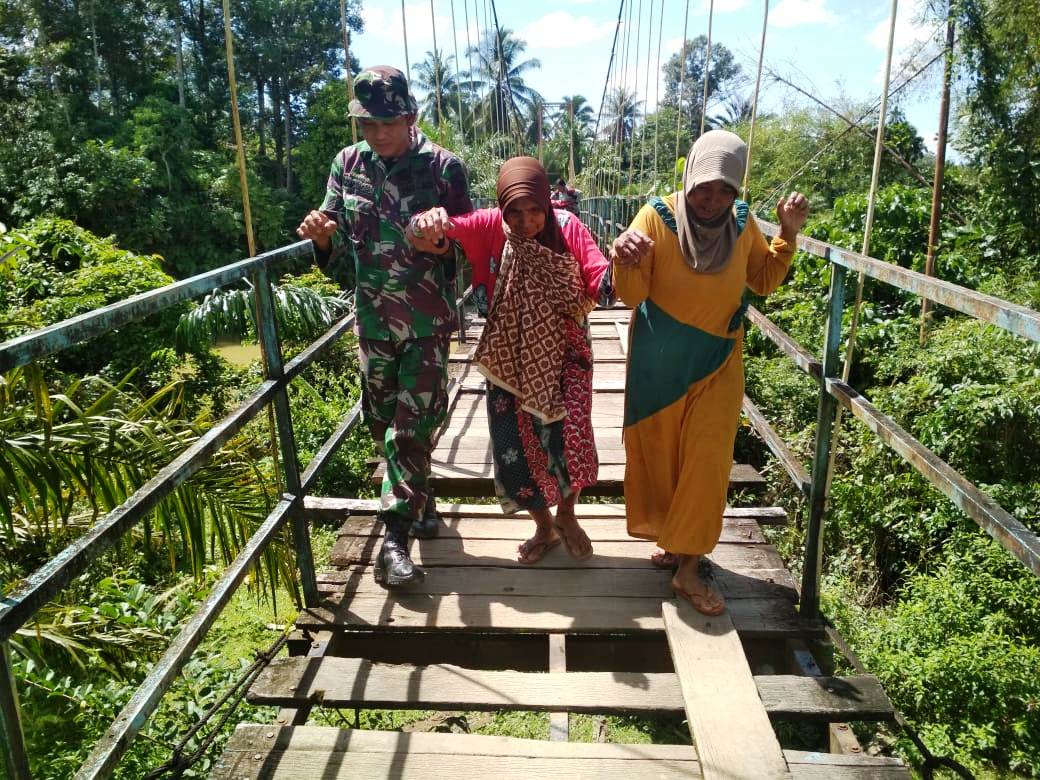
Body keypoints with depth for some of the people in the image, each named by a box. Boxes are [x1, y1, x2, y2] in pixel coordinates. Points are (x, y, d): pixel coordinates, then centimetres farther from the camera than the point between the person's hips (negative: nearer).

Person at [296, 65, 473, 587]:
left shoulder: (442, 166, -6)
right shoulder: (347, 164, 4)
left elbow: (467, 248, -2)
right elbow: (337, 252, 9)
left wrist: (442, 240, -24)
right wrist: (322, 235, -14)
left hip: (427, 320, -4)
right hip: (372, 319, 4)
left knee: (413, 425, -5)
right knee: (383, 421, 14)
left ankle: (396, 534, 4)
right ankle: (420, 500, 36)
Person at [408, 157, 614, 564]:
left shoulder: (567, 227, -13)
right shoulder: (489, 226, -12)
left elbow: (602, 288, -20)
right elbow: (431, 230, -22)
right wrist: (429, 220, -45)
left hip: (564, 351, -1)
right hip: (511, 357, 2)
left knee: (568, 439, -16)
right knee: (514, 449, 3)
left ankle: (566, 514, 17)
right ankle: (544, 525, 31)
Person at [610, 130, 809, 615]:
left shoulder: (743, 224, -4)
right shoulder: (656, 217, -14)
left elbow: (763, 280, 11)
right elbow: (632, 297, -14)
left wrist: (788, 234, -3)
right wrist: (625, 264, -35)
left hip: (717, 365, 2)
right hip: (659, 365, -2)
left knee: (707, 462, 0)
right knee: (659, 456, 11)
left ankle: (689, 565, 13)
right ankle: (672, 540, 34)